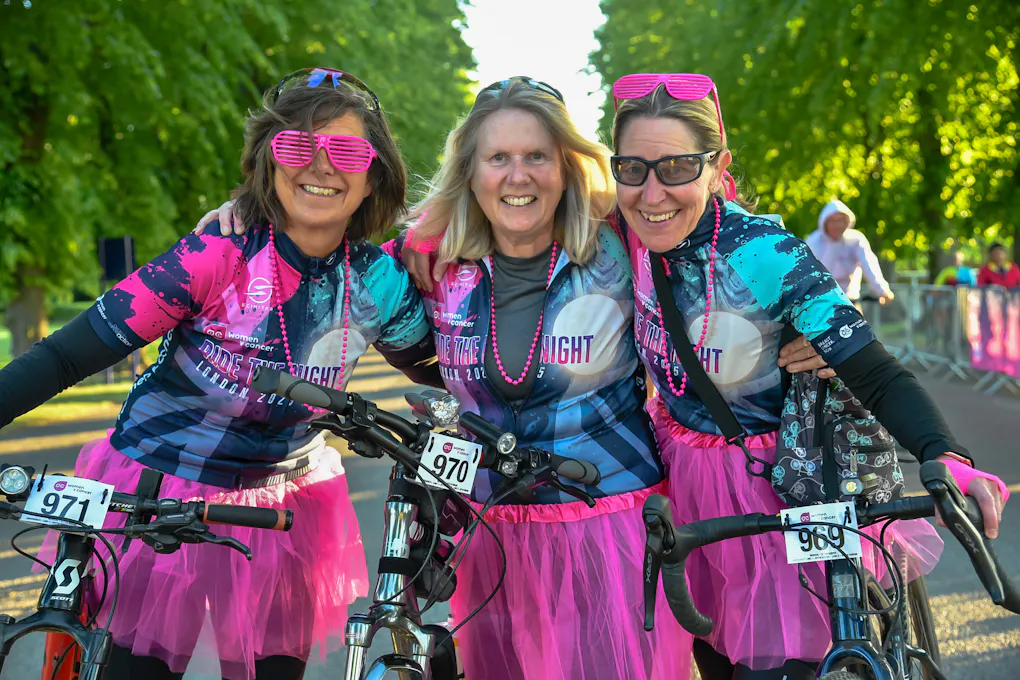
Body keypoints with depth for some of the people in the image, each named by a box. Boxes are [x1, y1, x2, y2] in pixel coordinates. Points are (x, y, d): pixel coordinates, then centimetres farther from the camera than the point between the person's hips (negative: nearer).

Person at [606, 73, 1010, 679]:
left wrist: (945, 458, -45)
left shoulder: (766, 256, -25)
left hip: (776, 495, -5)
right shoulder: (626, 237, -10)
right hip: (684, 491, 5)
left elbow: (879, 378, -28)